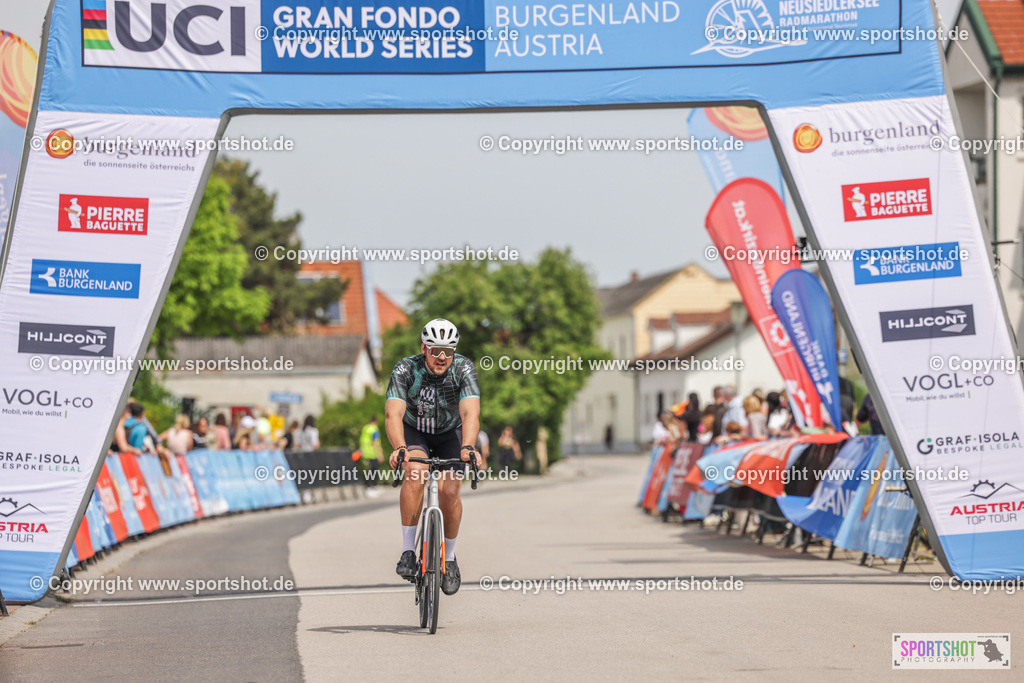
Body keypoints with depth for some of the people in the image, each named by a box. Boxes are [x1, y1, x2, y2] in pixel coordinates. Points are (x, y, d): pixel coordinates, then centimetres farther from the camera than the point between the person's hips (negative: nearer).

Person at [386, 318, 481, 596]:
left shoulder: (463, 369, -28)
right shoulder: (405, 370, -29)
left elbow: (470, 413, -41)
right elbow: (393, 414, -40)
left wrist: (468, 447, -59)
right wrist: (399, 448, -59)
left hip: (450, 432, 1)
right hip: (414, 430, -1)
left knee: (449, 492, -14)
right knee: (415, 474, -30)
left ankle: (449, 558, 10)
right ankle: (408, 552, -21)